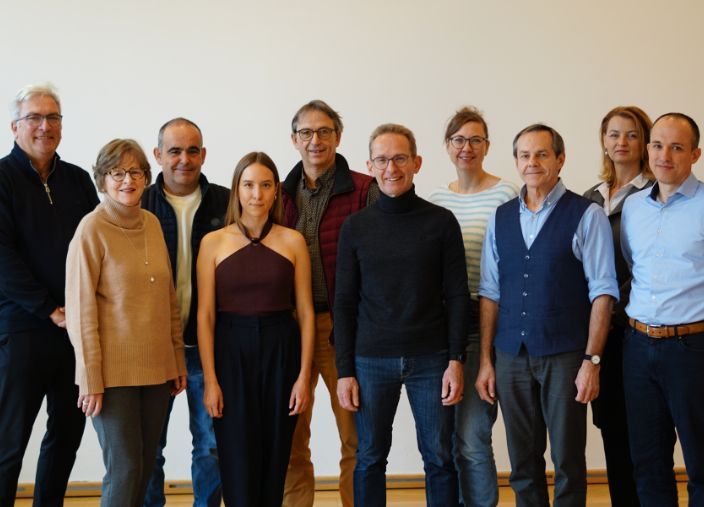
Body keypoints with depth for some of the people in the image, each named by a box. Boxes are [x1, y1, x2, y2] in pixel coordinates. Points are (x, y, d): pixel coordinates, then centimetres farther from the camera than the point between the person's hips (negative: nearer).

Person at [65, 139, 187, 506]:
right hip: (114, 370, -5)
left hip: (157, 367, 6)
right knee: (124, 469, -4)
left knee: (145, 467, 9)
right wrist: (90, 379, -12)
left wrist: (177, 361, 12)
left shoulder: (152, 223, 8)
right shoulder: (92, 228, -8)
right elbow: (80, 308, -9)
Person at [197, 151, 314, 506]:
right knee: (238, 461, 1)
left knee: (274, 458, 8)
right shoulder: (213, 243, 0)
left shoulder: (292, 241, 2)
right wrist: (209, 380, -8)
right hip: (231, 351, -1)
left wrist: (304, 375, -3)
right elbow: (205, 315, -2)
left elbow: (305, 312, 2)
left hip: (281, 351, 1)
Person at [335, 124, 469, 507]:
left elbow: (457, 296, 1)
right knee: (370, 458, 7)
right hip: (371, 361, 1)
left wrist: (456, 360, -6)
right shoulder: (355, 228, 4)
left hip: (430, 360, -1)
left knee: (439, 458, 5)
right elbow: (344, 303, 4)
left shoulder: (441, 222, 1)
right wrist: (344, 371, -1)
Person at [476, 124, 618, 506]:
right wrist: (485, 360, 6)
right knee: (522, 465, 11)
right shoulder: (500, 218, 9)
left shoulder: (587, 216, -4)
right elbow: (490, 292, 9)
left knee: (568, 464, 5)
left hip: (564, 357, -4)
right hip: (511, 357, 4)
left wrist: (592, 360, -12)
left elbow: (603, 292, -6)